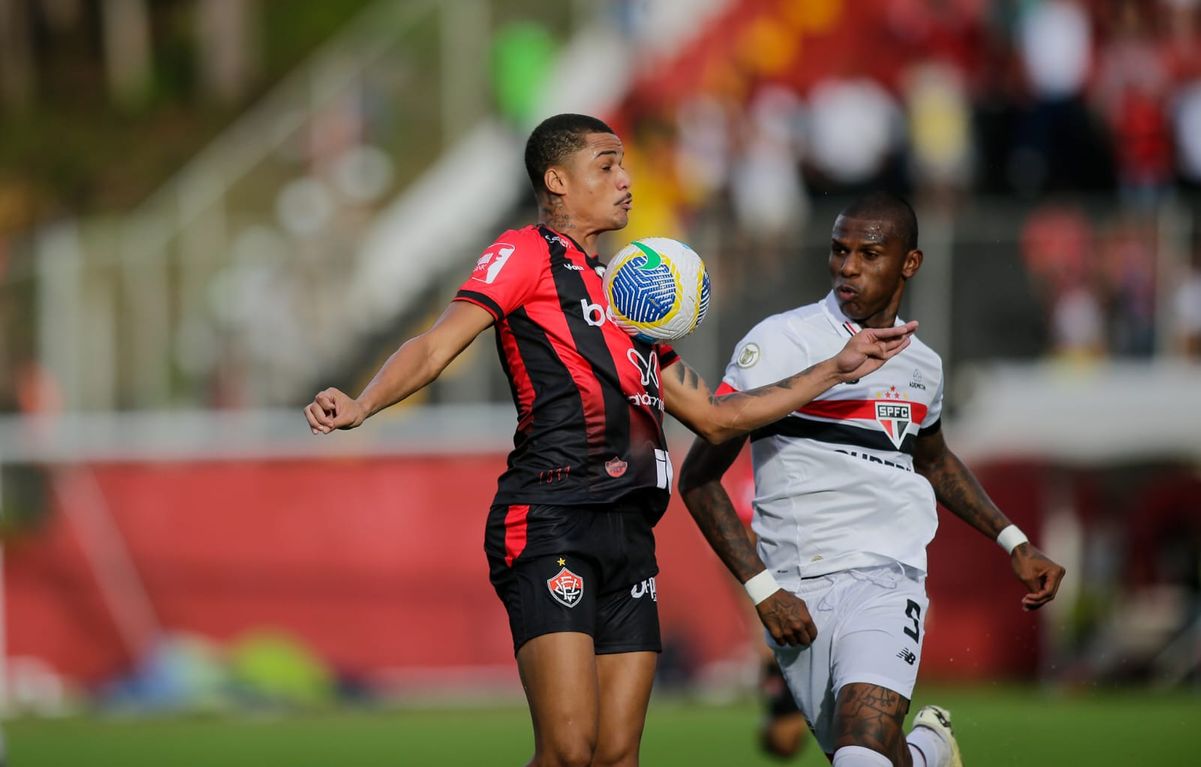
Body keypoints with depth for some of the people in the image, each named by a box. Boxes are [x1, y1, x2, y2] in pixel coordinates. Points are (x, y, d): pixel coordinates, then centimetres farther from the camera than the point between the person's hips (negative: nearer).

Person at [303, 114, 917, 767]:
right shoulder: (527, 254, 5)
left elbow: (715, 417, 32)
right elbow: (438, 345, -8)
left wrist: (835, 370, 31)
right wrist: (362, 405, -27)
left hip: (628, 533, 8)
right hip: (551, 521, -8)